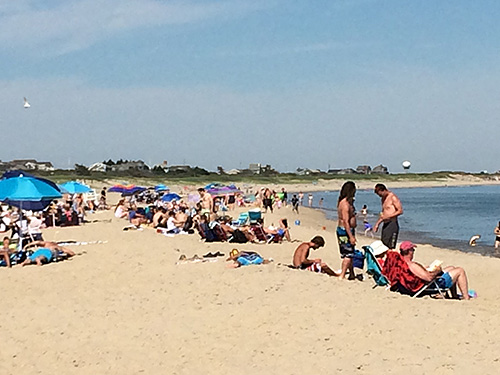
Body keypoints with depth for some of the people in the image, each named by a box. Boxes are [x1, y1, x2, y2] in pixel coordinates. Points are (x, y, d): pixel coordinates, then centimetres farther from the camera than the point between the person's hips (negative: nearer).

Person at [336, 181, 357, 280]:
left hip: (342, 230, 11)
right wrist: (351, 236, -26)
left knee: (349, 254, 18)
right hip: (345, 231, -11)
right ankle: (342, 276, -6)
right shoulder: (345, 204, -20)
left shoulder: (342, 202, 12)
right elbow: (346, 222, -25)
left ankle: (352, 275, 27)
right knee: (348, 255, -7)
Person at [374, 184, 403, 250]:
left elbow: (400, 211, -14)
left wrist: (388, 216, -20)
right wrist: (377, 224, 19)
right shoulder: (383, 199, 18)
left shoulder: (393, 197, -8)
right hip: (385, 224, 9)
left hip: (392, 224, -9)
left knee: (391, 248, -13)